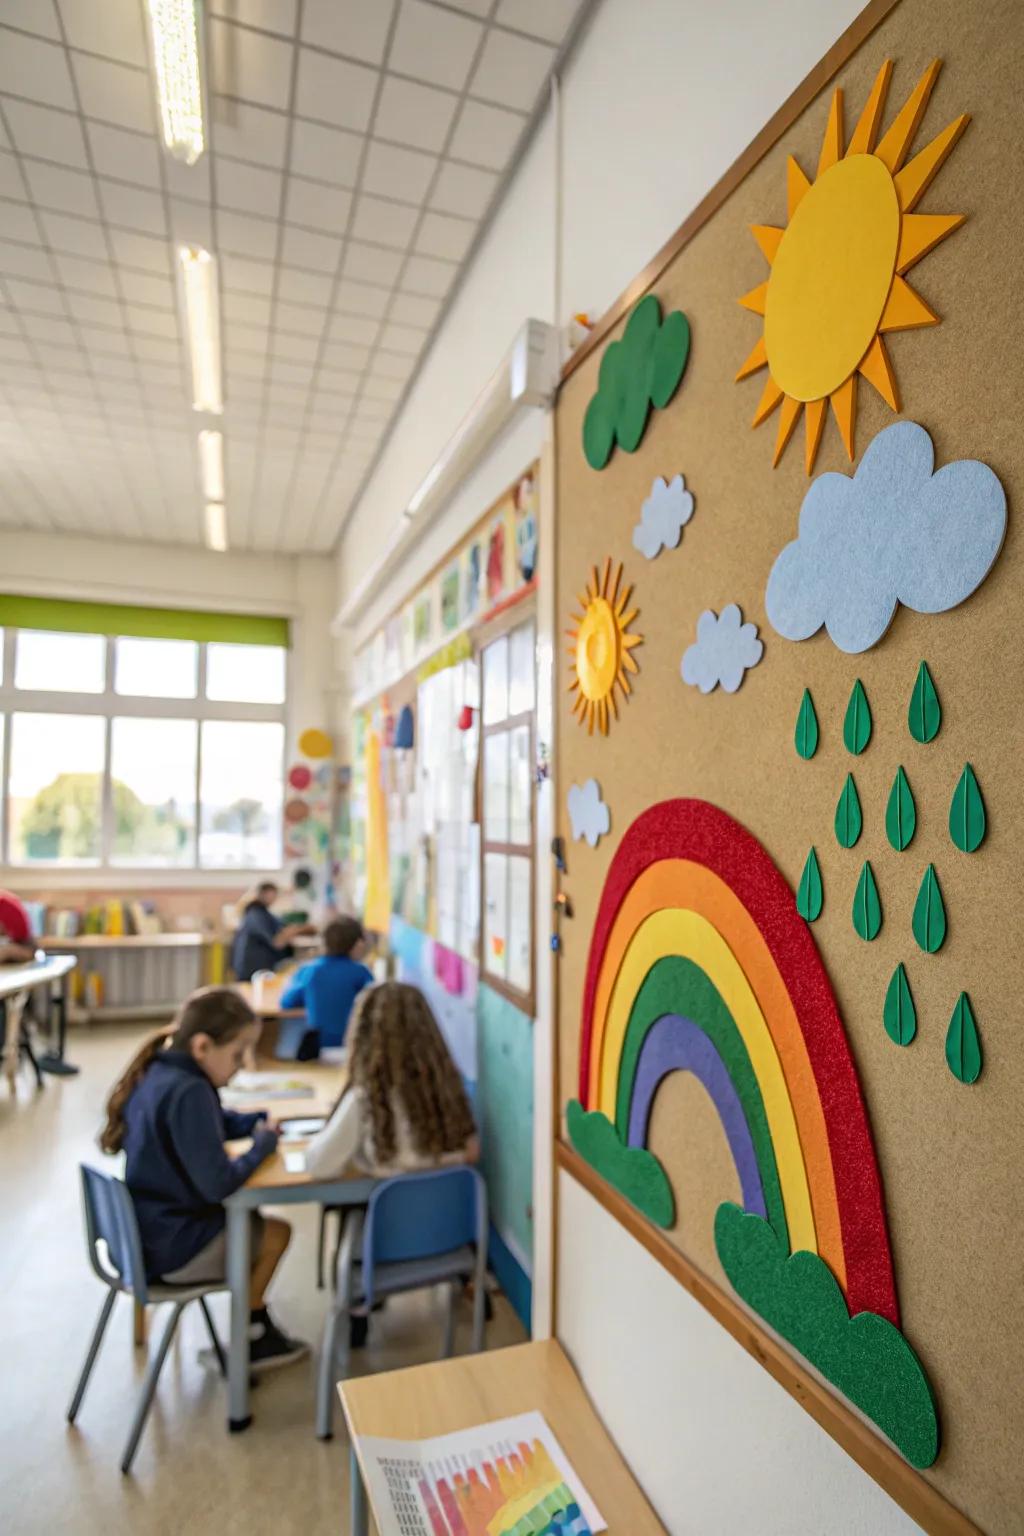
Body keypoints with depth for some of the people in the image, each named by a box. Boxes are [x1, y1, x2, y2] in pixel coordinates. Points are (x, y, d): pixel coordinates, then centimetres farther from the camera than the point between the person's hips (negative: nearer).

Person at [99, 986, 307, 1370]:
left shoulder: (156, 1073, 0)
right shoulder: (189, 1092, -30)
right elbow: (218, 1183, -32)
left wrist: (259, 1121, 2)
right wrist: (263, 1144, -16)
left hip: (144, 1230, 9)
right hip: (171, 1250, -8)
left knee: (250, 1219, 23)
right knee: (276, 1232, 10)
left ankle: (255, 1330, 31)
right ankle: (249, 1342, 29)